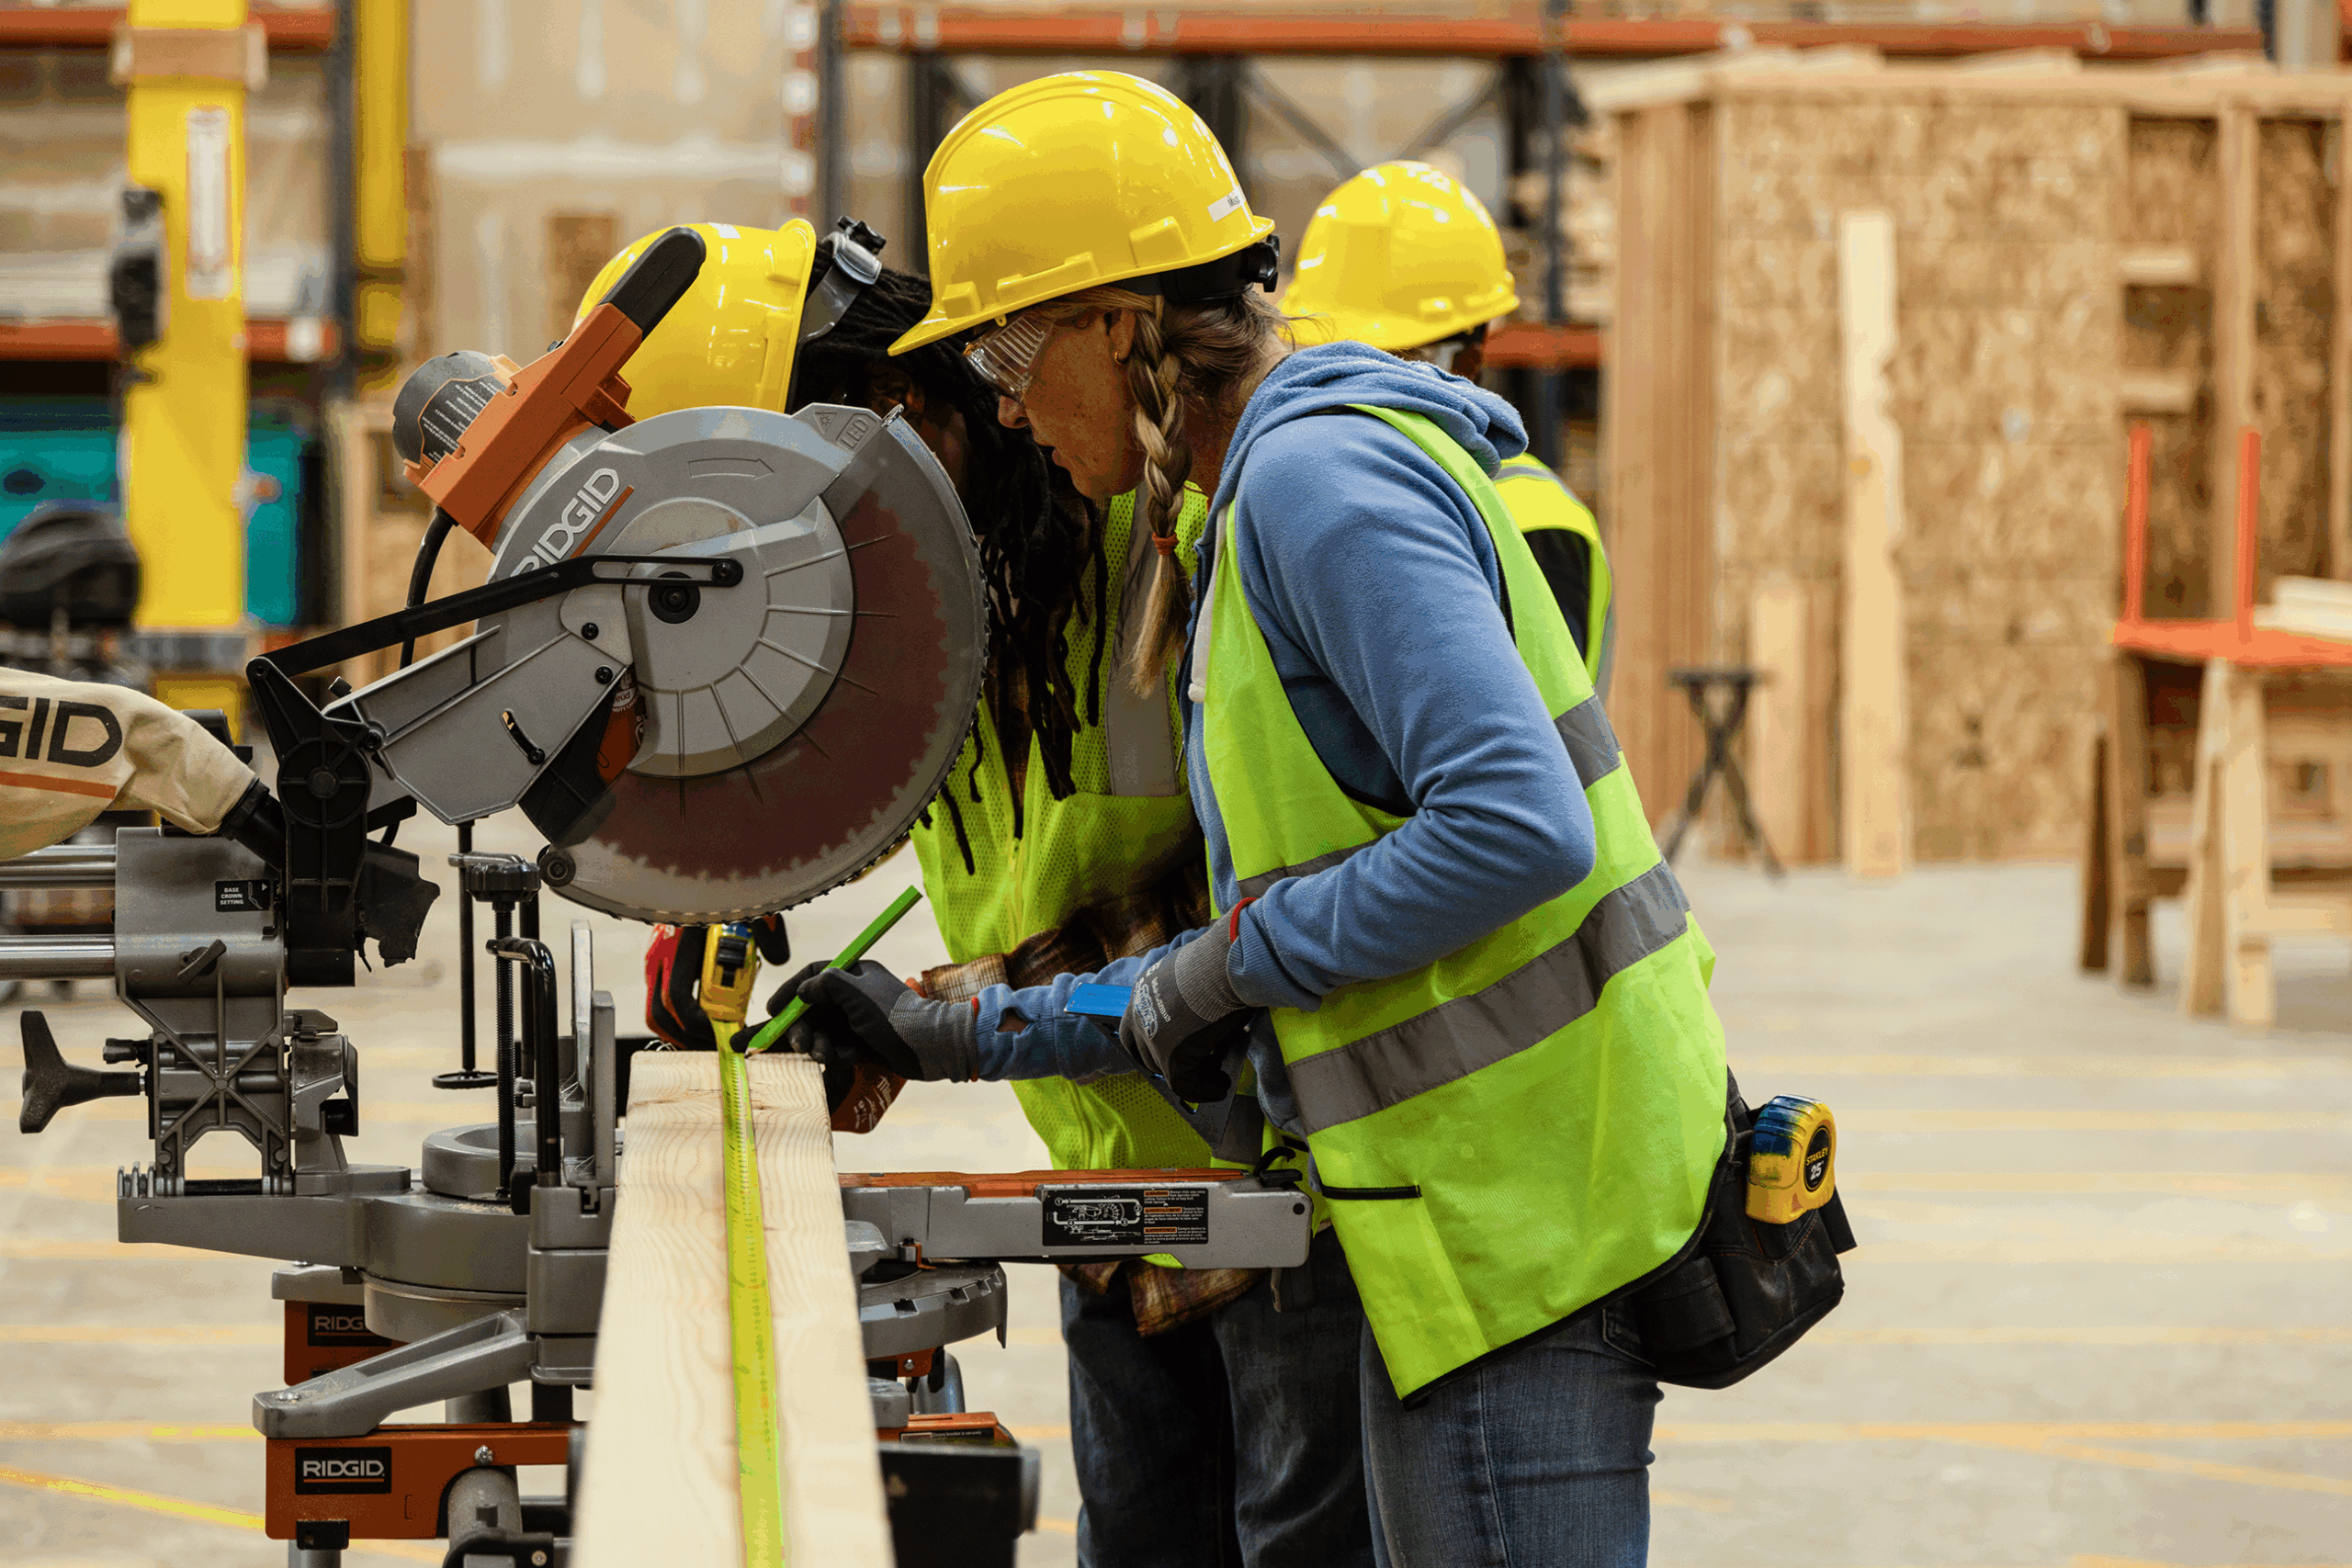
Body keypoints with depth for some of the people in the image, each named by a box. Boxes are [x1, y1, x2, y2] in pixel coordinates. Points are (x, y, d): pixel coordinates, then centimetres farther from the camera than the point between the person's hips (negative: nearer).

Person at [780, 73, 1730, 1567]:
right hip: (1476, 1210, 10)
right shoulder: (1278, 491, 18)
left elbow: (1518, 824, -26)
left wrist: (1244, 955, -15)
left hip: (1528, 1203, -10)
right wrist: (967, 1036, 20)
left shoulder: (1319, 477, -14)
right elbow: (1301, 941, 22)